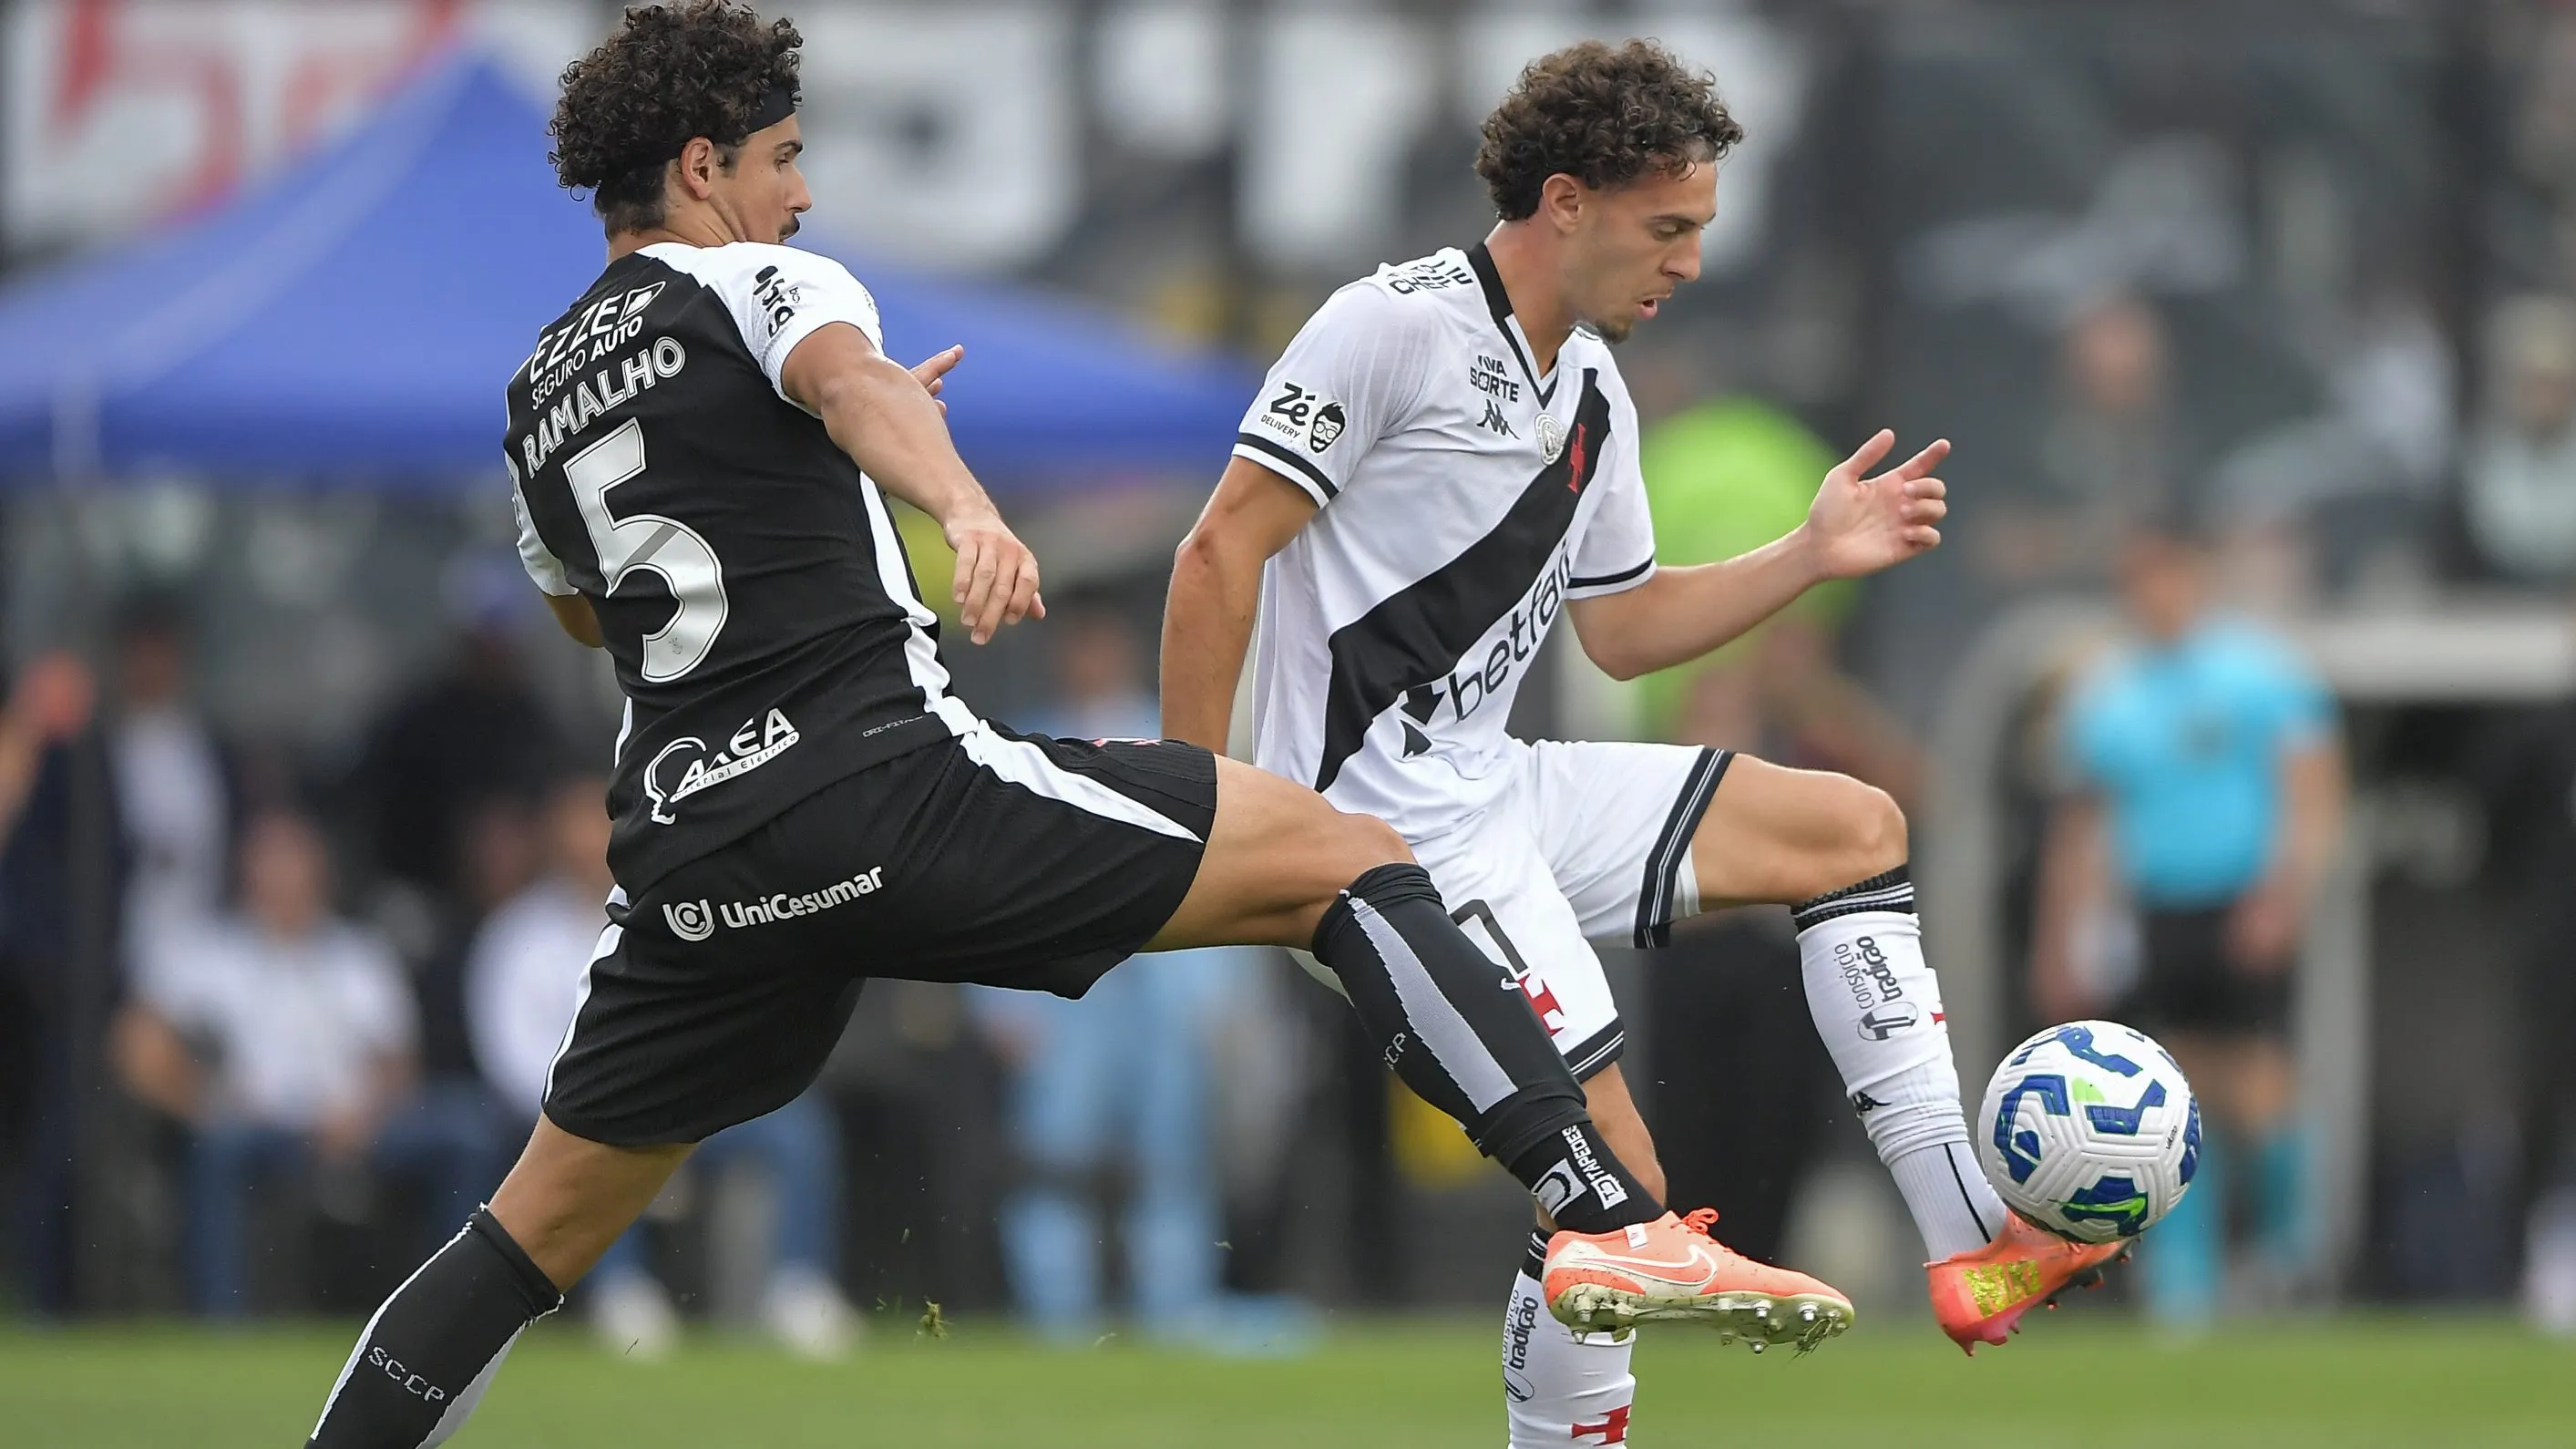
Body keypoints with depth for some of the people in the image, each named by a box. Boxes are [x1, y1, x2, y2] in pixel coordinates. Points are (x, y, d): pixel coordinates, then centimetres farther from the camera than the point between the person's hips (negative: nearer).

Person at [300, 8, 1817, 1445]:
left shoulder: (542, 394, 23)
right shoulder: (757, 282, 3)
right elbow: (853, 381, -22)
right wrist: (966, 506, -44)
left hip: (689, 838, 7)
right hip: (881, 777, -7)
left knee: (544, 1226, 19)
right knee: (1346, 859, -5)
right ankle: (1607, 1216, -21)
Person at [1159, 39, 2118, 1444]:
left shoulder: (1594, 394, 14)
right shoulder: (1395, 326, -13)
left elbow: (1619, 630, 24)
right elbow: (1220, 555, -14)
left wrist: (1809, 557, 12)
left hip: (1499, 790, 10)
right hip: (1391, 822, -9)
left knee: (1854, 828, 10)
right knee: (1615, 1184, -16)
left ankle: (1965, 1243, 6)